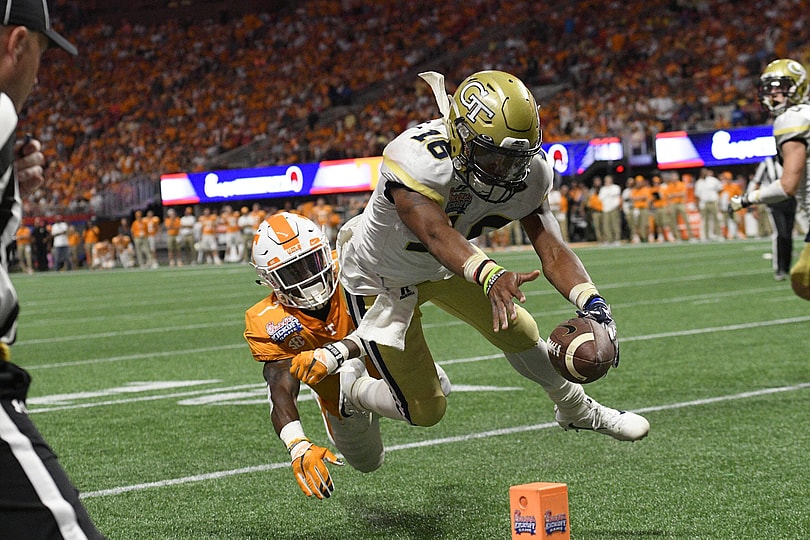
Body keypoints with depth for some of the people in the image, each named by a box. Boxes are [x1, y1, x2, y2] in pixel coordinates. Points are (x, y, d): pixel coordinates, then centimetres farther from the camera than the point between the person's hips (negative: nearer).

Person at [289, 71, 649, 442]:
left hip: (445, 268, 5)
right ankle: (350, 383, 29)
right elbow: (437, 236, -56)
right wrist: (491, 276, -75)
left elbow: (552, 250, -29)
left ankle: (577, 411, 40)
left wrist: (591, 302, -48)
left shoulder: (526, 174, -23)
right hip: (382, 281, -5)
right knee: (425, 411, -1)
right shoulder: (417, 161, -42)